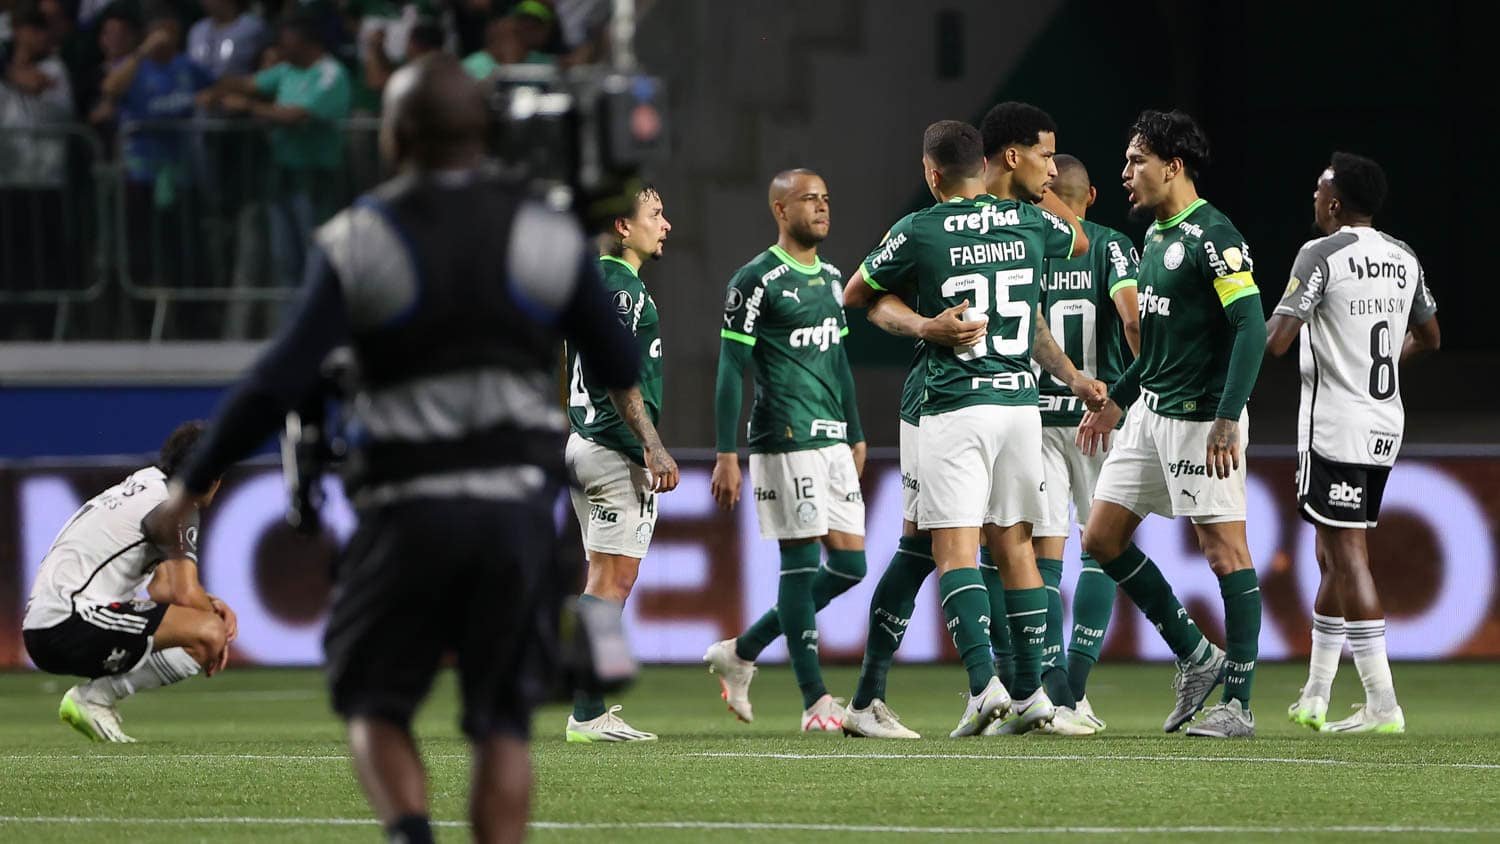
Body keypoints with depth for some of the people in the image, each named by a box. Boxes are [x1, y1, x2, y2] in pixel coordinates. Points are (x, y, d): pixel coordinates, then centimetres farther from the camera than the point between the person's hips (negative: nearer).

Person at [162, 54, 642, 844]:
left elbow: (281, 379, -11)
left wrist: (192, 480, -3)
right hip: (519, 502, 2)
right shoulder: (546, 236, 2)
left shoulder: (360, 242, -5)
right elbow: (621, 370, 8)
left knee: (375, 703, 10)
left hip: (410, 508, -2)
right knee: (501, 720, 8)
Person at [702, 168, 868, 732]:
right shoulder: (757, 281, -7)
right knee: (800, 561, -6)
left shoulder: (831, 278, 17)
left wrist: (856, 436, 24)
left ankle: (741, 653, 18)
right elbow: (731, 370, -8)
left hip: (833, 439, 8)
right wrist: (726, 456, -12)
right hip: (785, 443, -8)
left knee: (848, 564, 5)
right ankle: (815, 701, -2)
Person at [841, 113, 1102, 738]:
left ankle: (984, 682, -20)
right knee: (1013, 543, 12)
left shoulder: (918, 232, -5)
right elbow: (1079, 240, 29)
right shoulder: (1030, 222, 4)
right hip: (1020, 402, 4)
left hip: (954, 408, -4)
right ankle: (1032, 691, 11)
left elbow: (857, 295, 12)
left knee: (955, 546, -5)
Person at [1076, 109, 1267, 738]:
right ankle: (1195, 656, 16)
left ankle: (1237, 704, -3)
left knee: (1225, 552, -6)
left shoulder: (1213, 237, -15)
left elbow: (1251, 327, -21)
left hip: (1202, 419, -10)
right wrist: (1116, 400, 26)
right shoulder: (1156, 236, 14)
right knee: (1102, 537, 8)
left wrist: (1226, 421, -27)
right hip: (1150, 411, 10)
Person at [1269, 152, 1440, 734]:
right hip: (1385, 426, 8)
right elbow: (1428, 338, 25)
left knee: (1348, 558, -8)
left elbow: (1275, 341, -18)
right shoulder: (1404, 260, 10)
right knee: (1333, 557, 16)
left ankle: (1382, 705, -14)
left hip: (1335, 428, -8)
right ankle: (1314, 699, 22)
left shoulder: (1323, 255, -12)